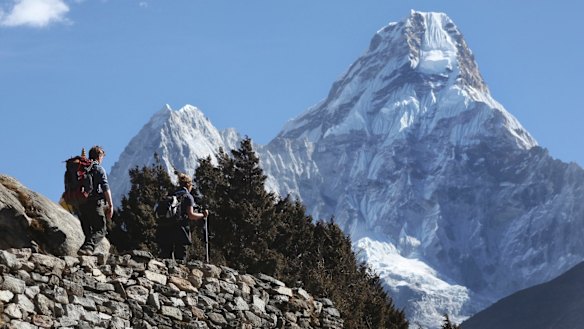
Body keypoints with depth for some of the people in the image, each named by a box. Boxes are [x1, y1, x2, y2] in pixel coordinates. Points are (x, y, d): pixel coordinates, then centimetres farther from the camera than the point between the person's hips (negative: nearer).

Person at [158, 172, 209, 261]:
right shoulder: (188, 197, 0)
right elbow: (190, 215, -8)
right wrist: (202, 215, 5)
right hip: (179, 229, -5)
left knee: (165, 256, 6)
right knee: (180, 257, -4)